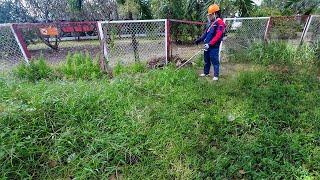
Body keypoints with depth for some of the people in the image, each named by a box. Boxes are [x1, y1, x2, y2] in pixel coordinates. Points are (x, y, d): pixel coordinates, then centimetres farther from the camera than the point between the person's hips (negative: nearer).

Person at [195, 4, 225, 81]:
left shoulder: (220, 23, -11)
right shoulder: (211, 22, 17)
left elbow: (218, 36, -21)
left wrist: (210, 44, -28)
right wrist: (200, 39, 12)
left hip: (214, 47, -9)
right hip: (207, 45, 9)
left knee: (215, 61, -4)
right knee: (206, 60, 16)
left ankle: (216, 75, 5)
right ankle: (206, 73, 29)